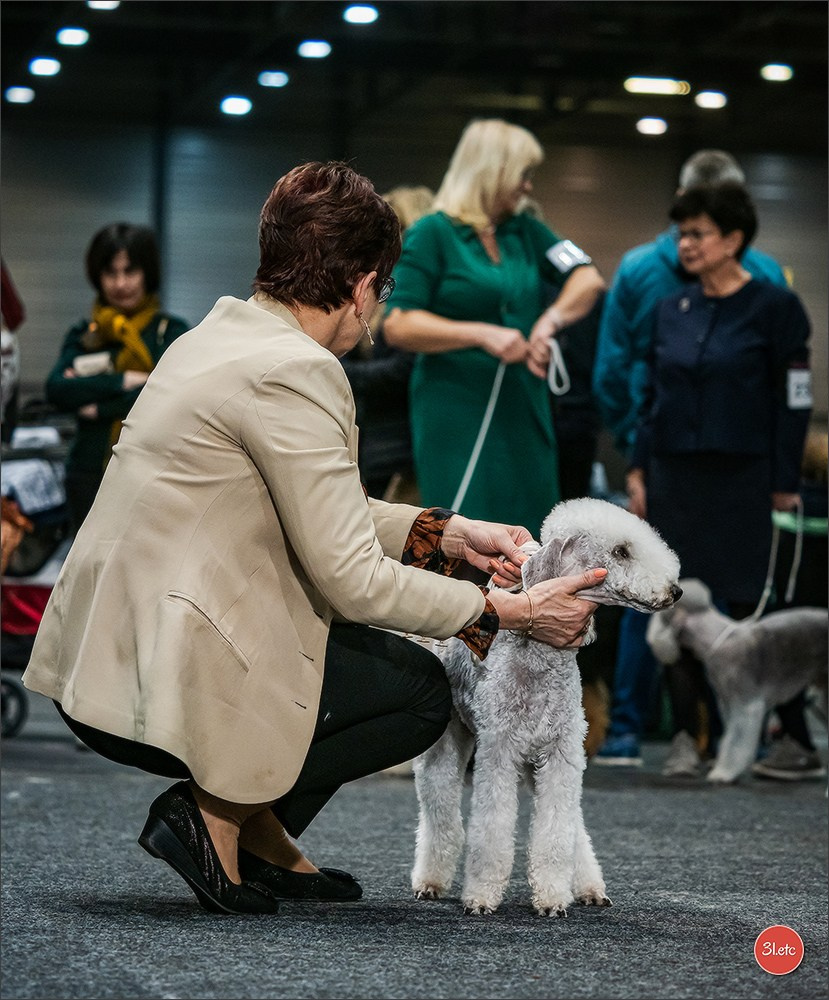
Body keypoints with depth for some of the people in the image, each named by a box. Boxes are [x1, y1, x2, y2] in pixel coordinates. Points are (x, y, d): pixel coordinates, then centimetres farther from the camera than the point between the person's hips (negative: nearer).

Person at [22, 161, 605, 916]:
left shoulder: (226, 330, 11)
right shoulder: (294, 373, -18)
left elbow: (321, 512, 20)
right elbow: (352, 580, -17)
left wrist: (446, 533, 13)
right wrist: (509, 612, -8)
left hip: (113, 650, 10)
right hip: (163, 679, -10)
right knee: (420, 687, 4)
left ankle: (261, 833, 21)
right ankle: (217, 814, 0)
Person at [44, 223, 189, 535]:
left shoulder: (171, 332, 2)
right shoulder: (83, 336, 9)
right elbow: (56, 389, -9)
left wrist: (99, 407, -11)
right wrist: (125, 381, -15)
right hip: (90, 480, 3)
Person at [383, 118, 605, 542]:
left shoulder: (526, 232, 15)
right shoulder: (430, 234, -4)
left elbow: (588, 280, 8)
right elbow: (398, 326, -12)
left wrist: (551, 319, -12)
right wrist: (482, 335, -21)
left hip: (524, 411, 6)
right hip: (457, 416, -6)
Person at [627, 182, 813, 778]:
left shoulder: (775, 308, -4)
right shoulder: (673, 311, 10)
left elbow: (795, 402, -5)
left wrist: (784, 484, -9)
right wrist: (639, 469, 9)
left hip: (742, 482, -4)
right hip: (675, 479, 5)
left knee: (744, 607, -2)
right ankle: (686, 735, 9)